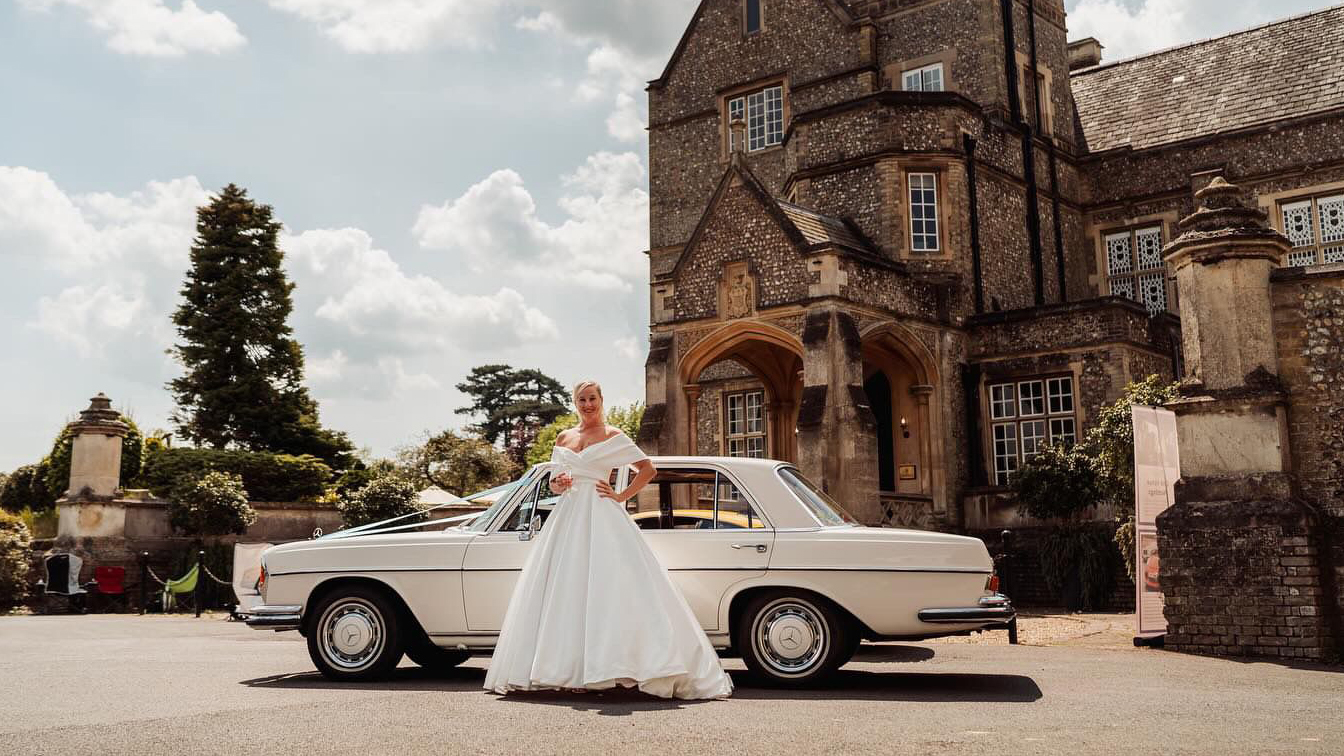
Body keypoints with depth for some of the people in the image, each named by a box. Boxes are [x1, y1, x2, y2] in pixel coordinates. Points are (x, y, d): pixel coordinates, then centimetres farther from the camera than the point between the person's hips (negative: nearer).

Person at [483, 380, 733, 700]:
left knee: (610, 586, -13)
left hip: (602, 517, -5)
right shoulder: (563, 438, 16)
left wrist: (622, 496, -5)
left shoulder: (613, 436, 4)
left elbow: (648, 469, 2)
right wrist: (558, 483, -2)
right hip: (567, 517, 5)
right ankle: (564, 668, 3)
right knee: (563, 589, 0)